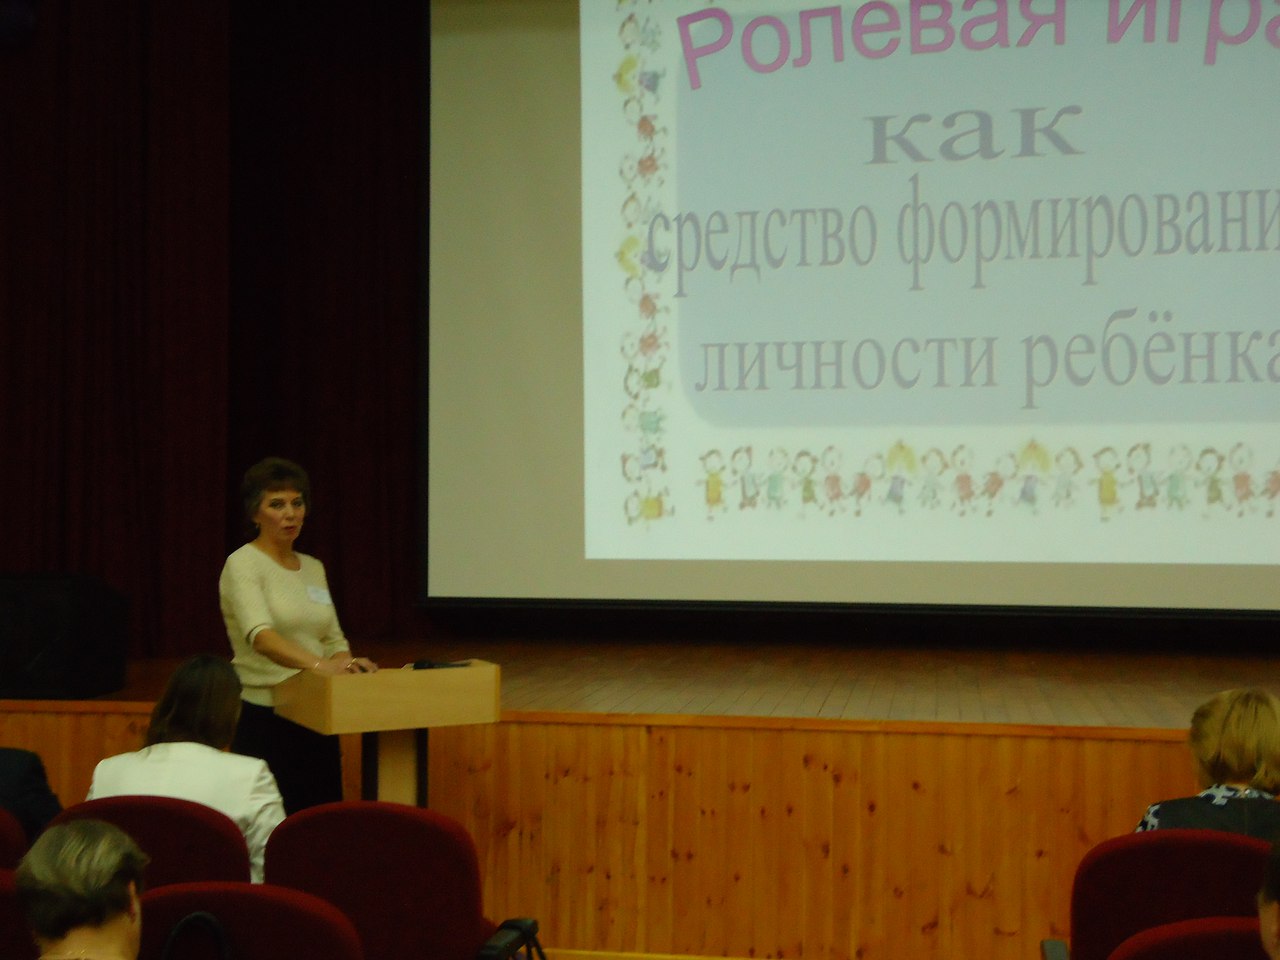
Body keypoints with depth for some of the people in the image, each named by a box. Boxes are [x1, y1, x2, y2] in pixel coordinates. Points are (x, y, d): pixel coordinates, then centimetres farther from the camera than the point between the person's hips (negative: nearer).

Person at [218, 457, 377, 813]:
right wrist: (319, 665, -42)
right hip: (263, 720, -7)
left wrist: (344, 663, -11)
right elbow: (260, 635, -27)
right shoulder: (243, 565, -10)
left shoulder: (313, 568, 12)